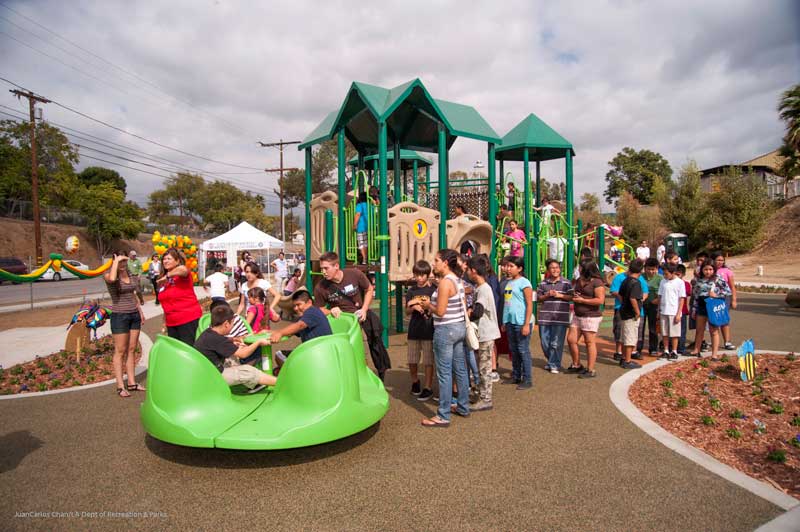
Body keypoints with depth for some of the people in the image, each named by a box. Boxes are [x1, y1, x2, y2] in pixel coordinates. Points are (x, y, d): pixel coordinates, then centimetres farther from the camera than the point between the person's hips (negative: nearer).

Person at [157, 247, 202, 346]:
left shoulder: (182, 274, -8)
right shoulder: (163, 280, 13)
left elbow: (183, 269, -36)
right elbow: (165, 303, 20)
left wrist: (167, 276, -22)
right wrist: (165, 321, 21)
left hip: (188, 319, -7)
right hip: (171, 322, 7)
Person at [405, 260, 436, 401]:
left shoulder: (433, 290, -5)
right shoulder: (411, 291, 7)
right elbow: (407, 312, 8)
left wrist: (423, 304, -17)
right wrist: (413, 307, -13)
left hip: (428, 330, -4)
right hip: (414, 330, 4)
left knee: (428, 361, 3)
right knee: (412, 361, 12)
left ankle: (428, 387, 15)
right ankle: (415, 381, 36)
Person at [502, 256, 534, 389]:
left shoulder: (524, 283, -9)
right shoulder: (508, 282, 13)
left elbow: (529, 304, -12)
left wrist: (527, 324, -17)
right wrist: (504, 322, 16)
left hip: (521, 322, -7)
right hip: (510, 322, 8)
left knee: (523, 350, -1)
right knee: (513, 350, 14)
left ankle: (527, 380, 7)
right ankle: (516, 376, 25)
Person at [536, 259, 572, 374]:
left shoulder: (566, 283, 3)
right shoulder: (543, 283, 11)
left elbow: (572, 297, 1)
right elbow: (538, 298, 11)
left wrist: (560, 295, -11)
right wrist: (547, 295, -6)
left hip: (560, 317, -4)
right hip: (545, 317, 4)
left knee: (556, 343, -4)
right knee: (544, 342, 9)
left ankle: (554, 365, 8)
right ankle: (551, 361, 29)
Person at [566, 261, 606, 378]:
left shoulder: (597, 282, -14)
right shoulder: (579, 280, 12)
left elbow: (600, 300, -22)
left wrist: (582, 300, -18)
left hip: (591, 317, -9)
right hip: (577, 316, 9)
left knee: (589, 342, -1)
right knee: (571, 340, 8)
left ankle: (590, 370, 9)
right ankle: (576, 365, 23)